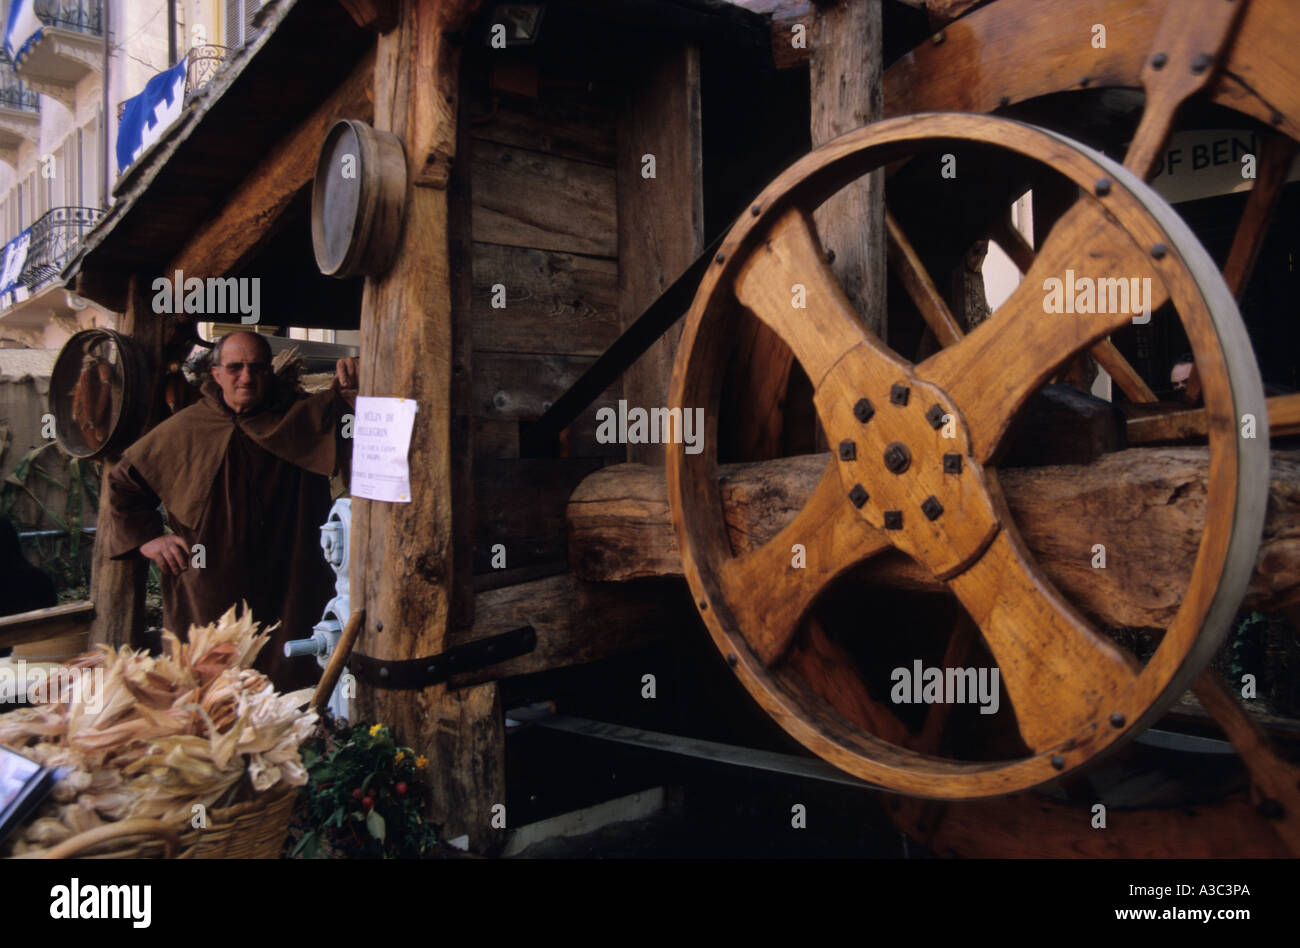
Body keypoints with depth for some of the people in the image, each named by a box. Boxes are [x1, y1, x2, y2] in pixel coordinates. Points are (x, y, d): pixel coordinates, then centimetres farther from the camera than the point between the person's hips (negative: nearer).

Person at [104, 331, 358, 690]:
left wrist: (350, 387, -24)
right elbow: (123, 481, 15)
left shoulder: (305, 417, 3)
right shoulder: (185, 429, 5)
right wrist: (146, 538, 5)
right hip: (207, 603, 0)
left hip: (289, 602, 0)